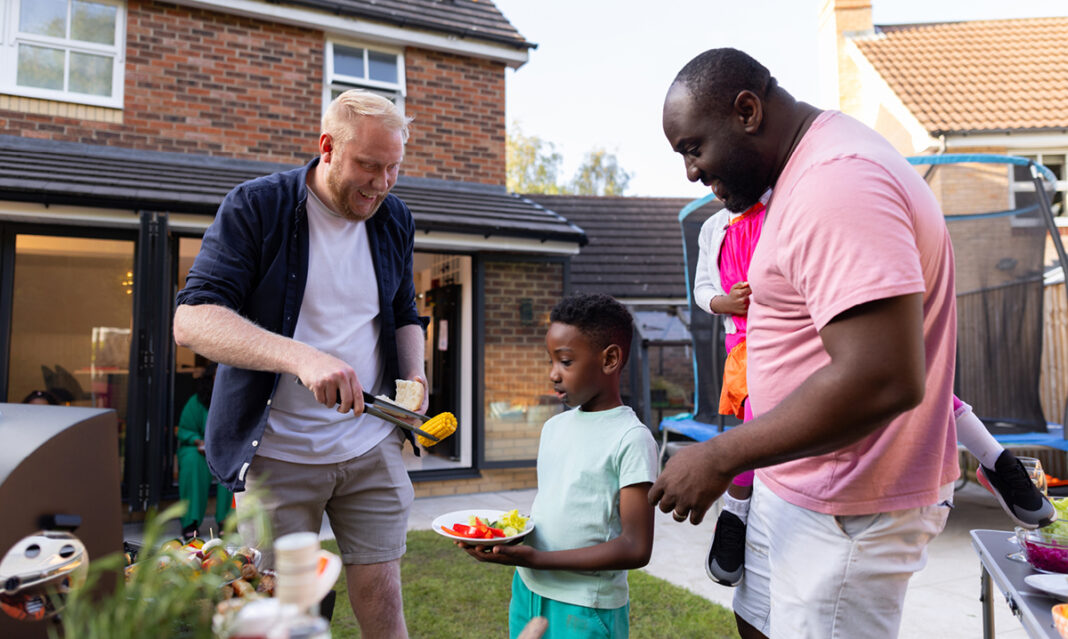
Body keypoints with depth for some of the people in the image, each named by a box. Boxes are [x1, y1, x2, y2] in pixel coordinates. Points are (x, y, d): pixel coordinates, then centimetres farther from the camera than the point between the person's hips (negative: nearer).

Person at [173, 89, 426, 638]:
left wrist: (413, 375, -3)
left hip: (373, 448, 3)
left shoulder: (395, 219, 6)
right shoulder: (255, 207, -8)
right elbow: (191, 320, -18)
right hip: (278, 452, -3)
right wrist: (302, 357, -33)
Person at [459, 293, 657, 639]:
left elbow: (636, 548, -20)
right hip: (527, 592, 6)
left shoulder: (631, 438, -16)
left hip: (585, 610, -6)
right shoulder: (554, 427, 6)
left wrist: (537, 559, -23)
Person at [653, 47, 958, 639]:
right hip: (797, 485, 10)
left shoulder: (838, 182, -24)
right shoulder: (805, 172, 11)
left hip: (846, 510, -10)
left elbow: (881, 380, -31)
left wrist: (720, 457, -25)